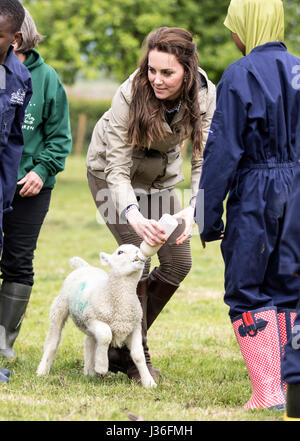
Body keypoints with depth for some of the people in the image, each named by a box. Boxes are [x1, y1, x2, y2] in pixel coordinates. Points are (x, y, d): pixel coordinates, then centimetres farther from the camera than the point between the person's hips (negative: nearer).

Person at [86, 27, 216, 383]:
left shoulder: (205, 96, -24)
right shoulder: (130, 94, -35)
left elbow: (204, 160, -23)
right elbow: (118, 169, -34)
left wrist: (193, 210, -42)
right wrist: (134, 216, -52)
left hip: (161, 173, 5)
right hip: (112, 169, -5)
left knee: (178, 264, 0)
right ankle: (134, 359, -3)